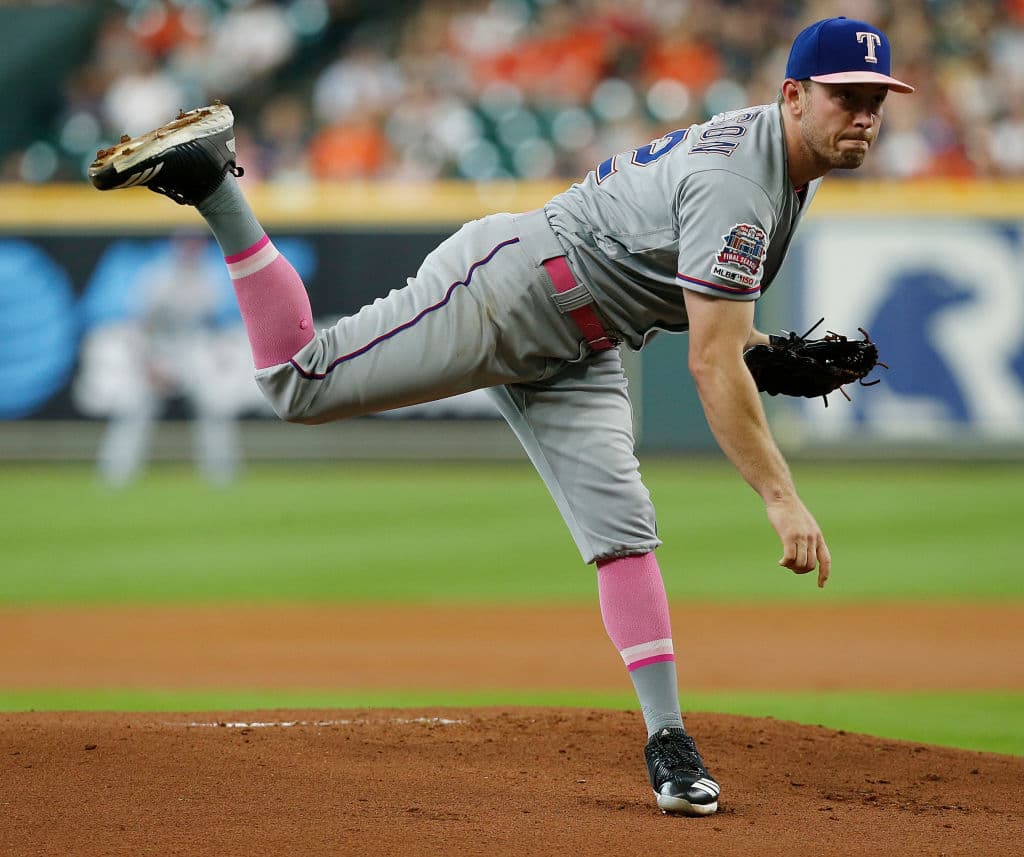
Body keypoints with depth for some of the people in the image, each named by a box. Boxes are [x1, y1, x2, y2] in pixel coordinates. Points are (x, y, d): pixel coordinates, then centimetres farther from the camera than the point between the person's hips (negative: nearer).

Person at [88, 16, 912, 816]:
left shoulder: (796, 160, 5)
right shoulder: (736, 186, -27)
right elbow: (712, 367, -32)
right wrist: (783, 499, -36)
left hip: (573, 357, 9)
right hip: (504, 288, -9)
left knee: (622, 528, -2)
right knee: (300, 383, -9)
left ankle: (668, 738, -1)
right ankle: (211, 183, 3)